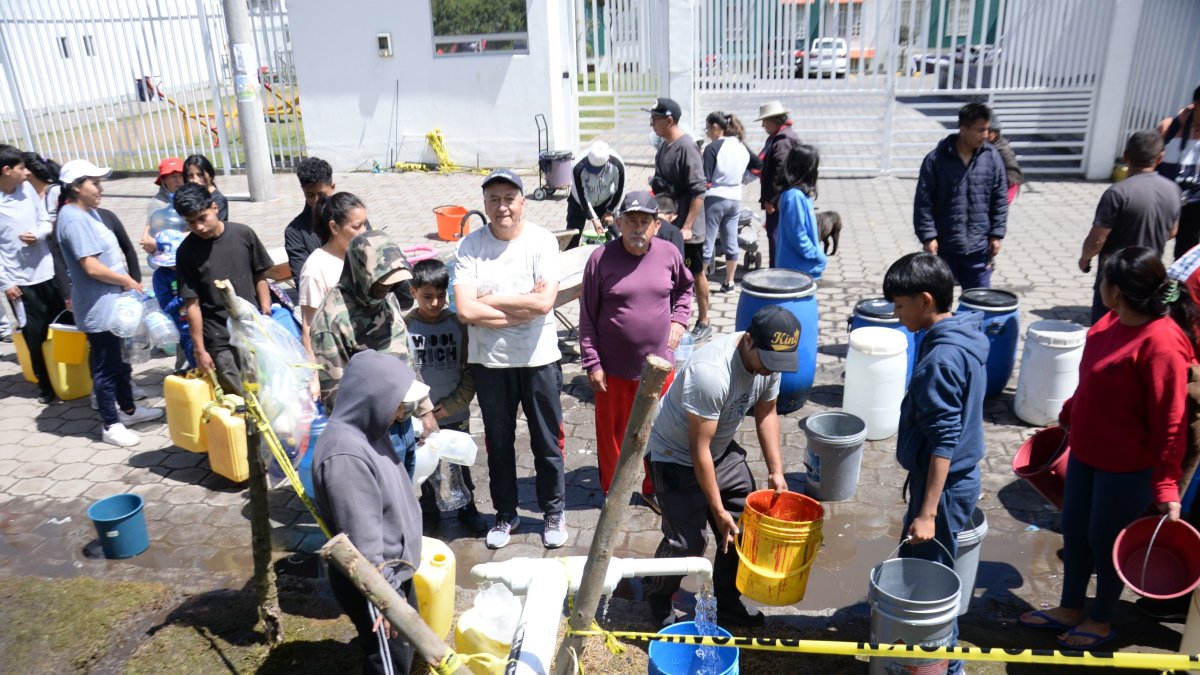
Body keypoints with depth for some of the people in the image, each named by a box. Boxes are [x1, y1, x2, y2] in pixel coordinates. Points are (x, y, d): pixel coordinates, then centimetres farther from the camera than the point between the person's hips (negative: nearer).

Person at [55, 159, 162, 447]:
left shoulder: (88, 212, 10)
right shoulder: (74, 220, -20)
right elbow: (92, 267, -25)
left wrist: (126, 281, 5)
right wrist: (127, 281, -12)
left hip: (112, 302, 10)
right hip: (98, 307, -10)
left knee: (120, 359, 21)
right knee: (105, 366, 1)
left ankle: (127, 409, 36)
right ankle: (111, 425, 12)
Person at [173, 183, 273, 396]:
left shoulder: (243, 234, -3)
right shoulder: (187, 251, -8)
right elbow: (192, 304, -6)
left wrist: (267, 317, 1)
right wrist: (199, 349, -6)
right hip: (220, 341, -2)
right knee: (238, 399, 0)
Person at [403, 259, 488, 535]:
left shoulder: (458, 324, -5)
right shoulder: (406, 325, -7)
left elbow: (470, 369, -2)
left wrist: (454, 403, -9)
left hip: (455, 414, 1)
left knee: (460, 464, 14)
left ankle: (467, 507, 32)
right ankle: (429, 512, 31)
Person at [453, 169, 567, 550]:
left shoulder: (542, 242, -8)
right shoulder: (469, 247, -6)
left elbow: (544, 302, -20)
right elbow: (465, 311, -16)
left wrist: (490, 300, -15)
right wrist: (522, 307, -17)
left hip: (538, 359, -1)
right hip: (489, 362, 2)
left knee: (547, 441, 11)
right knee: (498, 442, 16)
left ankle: (554, 512, 31)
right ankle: (505, 514, 35)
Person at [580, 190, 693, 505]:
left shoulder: (669, 254, -3)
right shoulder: (601, 258, -11)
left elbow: (685, 287, 19)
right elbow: (587, 316, -7)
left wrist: (679, 320, 5)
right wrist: (592, 363, -8)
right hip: (614, 368, -2)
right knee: (612, 433, 12)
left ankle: (654, 489, 36)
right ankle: (612, 492, 32)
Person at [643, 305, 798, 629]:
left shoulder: (770, 360, -13)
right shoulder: (711, 373, -37)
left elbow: (766, 413, 5)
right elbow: (699, 449, -30)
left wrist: (776, 471, 0)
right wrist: (718, 510, -23)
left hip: (723, 450, 7)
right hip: (677, 457, -7)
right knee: (686, 540, -8)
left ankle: (727, 602, 27)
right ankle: (657, 596, 21)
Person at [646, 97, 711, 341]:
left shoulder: (686, 147, -19)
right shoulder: (663, 146, 6)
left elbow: (699, 191, -21)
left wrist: (687, 227, -23)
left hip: (687, 229, -8)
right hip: (667, 224, 8)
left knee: (696, 274, 6)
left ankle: (703, 323, 19)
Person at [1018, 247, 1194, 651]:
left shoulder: (1161, 344, -27)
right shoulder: (1112, 321, -3)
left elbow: (1170, 424, -23)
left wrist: (1167, 488, -21)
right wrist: (1068, 416, 23)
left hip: (1127, 467, -8)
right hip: (1086, 451, 8)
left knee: (1105, 541, 11)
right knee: (1073, 531, 19)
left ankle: (1100, 621, 35)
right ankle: (1069, 609, 39)